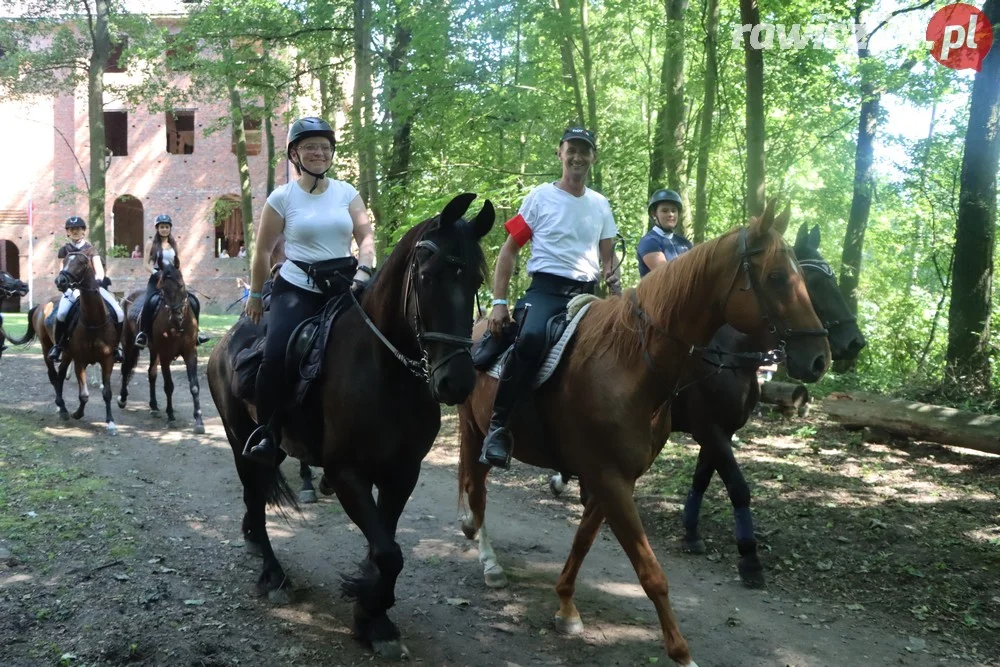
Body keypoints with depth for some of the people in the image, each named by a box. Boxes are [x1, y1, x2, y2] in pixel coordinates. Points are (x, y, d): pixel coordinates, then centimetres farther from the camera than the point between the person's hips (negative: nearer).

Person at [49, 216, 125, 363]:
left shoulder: (91, 249, 11)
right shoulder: (64, 250, 11)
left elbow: (99, 269, -1)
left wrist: (98, 280, -23)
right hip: (73, 287, -1)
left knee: (119, 313, -20)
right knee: (61, 314, -33)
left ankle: (116, 345, -1)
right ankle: (59, 345, -11)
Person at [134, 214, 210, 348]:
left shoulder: (174, 245, 13)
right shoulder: (152, 244, 4)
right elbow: (147, 264, -1)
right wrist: (156, 273, -17)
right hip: (156, 279, -4)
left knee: (193, 301, -9)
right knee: (149, 302, -31)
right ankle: (142, 334, -21)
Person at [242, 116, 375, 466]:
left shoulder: (347, 193, 9)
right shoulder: (283, 197, 0)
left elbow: (366, 237, 3)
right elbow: (263, 250, 6)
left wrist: (363, 270, -16)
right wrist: (255, 296, 9)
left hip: (341, 290, 3)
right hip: (295, 289, -3)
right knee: (277, 355, -25)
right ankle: (265, 433, -7)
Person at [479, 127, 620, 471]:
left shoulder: (601, 205, 16)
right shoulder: (540, 197, 4)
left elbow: (608, 259, 20)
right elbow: (509, 250, 2)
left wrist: (619, 298, 1)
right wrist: (499, 302, -7)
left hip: (586, 293, 5)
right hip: (546, 289, -5)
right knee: (531, 338, -35)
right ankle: (498, 425, -24)